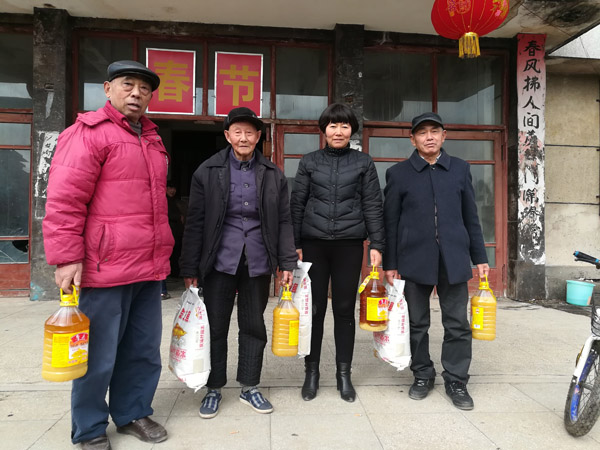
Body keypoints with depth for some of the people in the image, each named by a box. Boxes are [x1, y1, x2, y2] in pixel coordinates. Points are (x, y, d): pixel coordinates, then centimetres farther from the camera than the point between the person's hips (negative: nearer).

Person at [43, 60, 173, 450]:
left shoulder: (152, 140, 17)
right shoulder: (89, 133, -6)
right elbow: (63, 200, -13)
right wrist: (67, 257, -16)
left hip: (150, 269, 7)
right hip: (105, 269, -7)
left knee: (144, 351, 16)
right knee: (98, 356, 6)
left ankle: (132, 413, 35)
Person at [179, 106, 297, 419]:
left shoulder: (273, 175, 5)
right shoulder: (208, 171, 0)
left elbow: (283, 221, 6)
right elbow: (195, 222, -2)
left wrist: (287, 262, 1)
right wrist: (190, 268, -5)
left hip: (258, 263, 2)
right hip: (219, 262, -1)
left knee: (254, 325, 11)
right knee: (216, 326, 9)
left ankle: (250, 387, 29)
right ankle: (214, 389, 27)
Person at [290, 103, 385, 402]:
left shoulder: (363, 162, 7)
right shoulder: (309, 162, 7)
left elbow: (373, 206, 5)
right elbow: (297, 204, 6)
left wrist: (376, 245, -2)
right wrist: (294, 245, 0)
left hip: (349, 244, 0)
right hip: (313, 243, 1)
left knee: (345, 309, 6)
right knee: (314, 308, 5)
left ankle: (344, 374, 20)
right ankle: (311, 372, 20)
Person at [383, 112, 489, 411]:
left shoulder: (460, 169, 9)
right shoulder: (398, 173, 4)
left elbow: (471, 217, 11)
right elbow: (390, 222, 2)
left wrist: (479, 257, 8)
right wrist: (390, 263, -1)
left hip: (454, 259, 1)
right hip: (414, 260, -1)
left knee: (457, 324, 6)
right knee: (417, 324, 10)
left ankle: (456, 381, 22)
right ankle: (422, 375, 28)